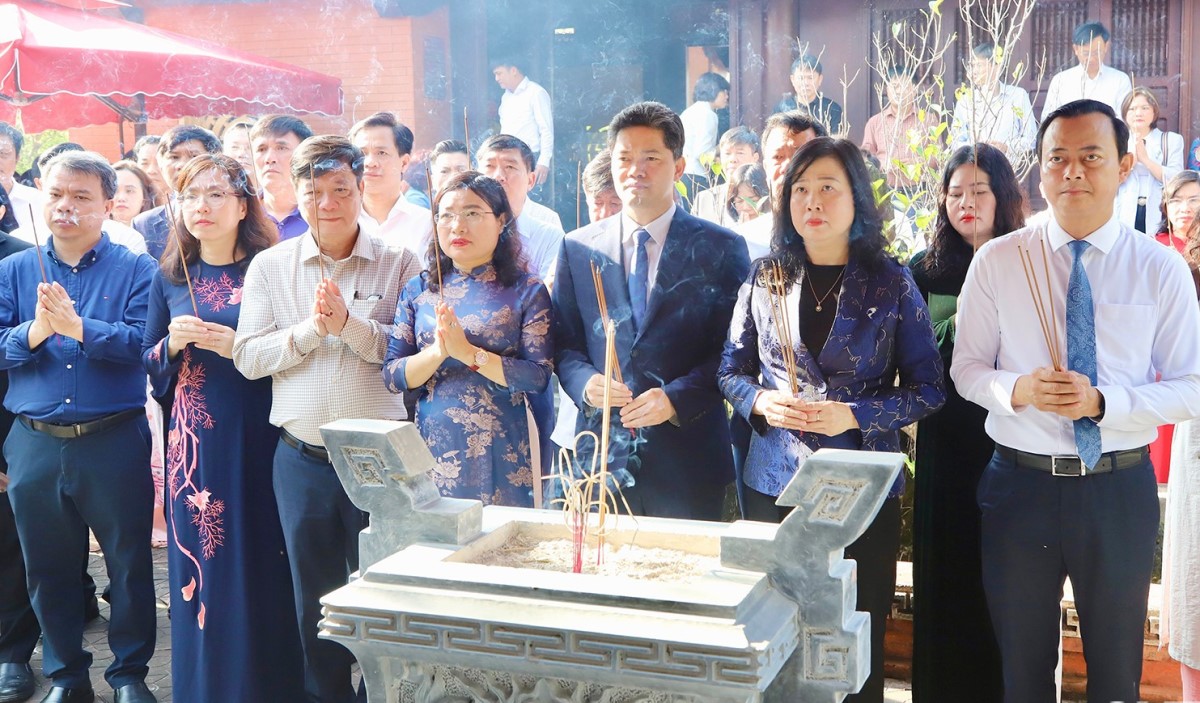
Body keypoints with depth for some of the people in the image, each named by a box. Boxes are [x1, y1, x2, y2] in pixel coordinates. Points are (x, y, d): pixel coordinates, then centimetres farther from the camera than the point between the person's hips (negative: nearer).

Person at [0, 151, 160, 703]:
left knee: (130, 563, 5)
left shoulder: (135, 270, 0)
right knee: (48, 568, 13)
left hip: (115, 443, -3)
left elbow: (145, 343, -14)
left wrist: (77, 327, -23)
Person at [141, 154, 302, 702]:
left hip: (258, 436, -3)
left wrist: (241, 347, -15)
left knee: (264, 563, 1)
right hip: (195, 442, 3)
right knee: (200, 561, 6)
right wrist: (173, 344, -5)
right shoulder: (169, 278, 9)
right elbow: (150, 366, 15)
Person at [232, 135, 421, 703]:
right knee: (315, 598, 14)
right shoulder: (270, 266, 5)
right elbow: (248, 357, -1)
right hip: (302, 459, 2)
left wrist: (349, 323, -18)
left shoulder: (399, 264, -1)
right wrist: (310, 329, -14)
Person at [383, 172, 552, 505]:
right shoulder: (418, 290, 7)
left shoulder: (526, 290, 0)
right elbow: (391, 377, 2)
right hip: (432, 451, 2)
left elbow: (539, 376, -10)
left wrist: (468, 352, -18)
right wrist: (437, 351, -16)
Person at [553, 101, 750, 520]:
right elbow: (563, 343, 10)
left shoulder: (721, 248, 1)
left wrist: (677, 397, -16)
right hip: (602, 452, 2)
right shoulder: (578, 248, 9)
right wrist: (585, 382, -11)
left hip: (689, 459, -1)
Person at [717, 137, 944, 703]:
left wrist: (855, 415, -16)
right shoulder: (764, 279, 4)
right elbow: (730, 372, 10)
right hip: (775, 481, 2)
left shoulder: (891, 284, -2)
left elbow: (927, 389, -2)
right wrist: (761, 402, -11)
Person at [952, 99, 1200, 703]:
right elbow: (966, 369, 2)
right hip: (1020, 485, 0)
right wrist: (1017, 389, -19)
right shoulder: (996, 262, -2)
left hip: (1120, 489, 0)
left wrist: (1102, 401, -20)